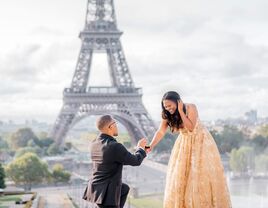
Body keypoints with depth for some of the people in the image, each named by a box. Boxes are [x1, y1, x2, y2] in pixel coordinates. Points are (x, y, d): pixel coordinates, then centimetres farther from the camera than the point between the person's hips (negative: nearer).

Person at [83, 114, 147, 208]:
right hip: (106, 194, -9)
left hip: (96, 189, 9)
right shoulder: (115, 147, -22)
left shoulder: (95, 143, 4)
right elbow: (136, 161, -8)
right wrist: (140, 148, 12)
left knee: (125, 189, 31)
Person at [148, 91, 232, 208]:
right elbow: (160, 132, -17)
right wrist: (151, 146, -31)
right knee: (180, 173, 1)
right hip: (184, 143, 4)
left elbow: (191, 127, -29)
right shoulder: (167, 115, -11)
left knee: (202, 172, -2)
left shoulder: (190, 108, -23)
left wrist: (181, 111, -32)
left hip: (200, 141, -4)